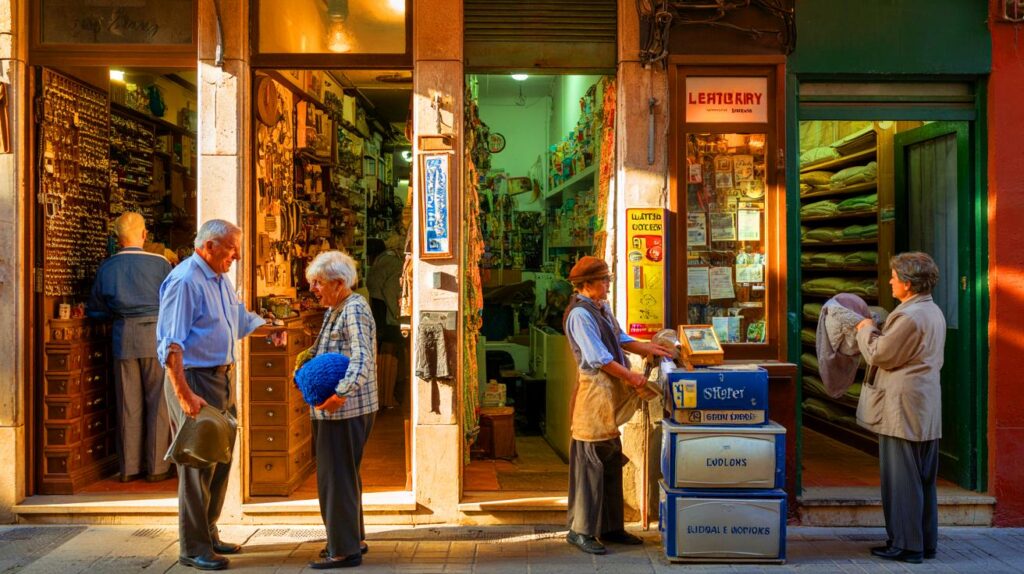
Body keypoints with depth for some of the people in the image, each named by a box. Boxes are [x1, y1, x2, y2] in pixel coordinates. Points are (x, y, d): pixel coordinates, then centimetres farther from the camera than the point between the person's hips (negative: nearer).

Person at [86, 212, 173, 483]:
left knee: (128, 405, 9)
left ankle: (129, 468, 17)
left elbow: (95, 310, 12)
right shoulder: (160, 264, -7)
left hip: (123, 338, 3)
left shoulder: (106, 268, 3)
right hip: (156, 337, -3)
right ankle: (157, 467, 9)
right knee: (158, 402, 5)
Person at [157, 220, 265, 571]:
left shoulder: (220, 279, 12)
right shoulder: (184, 281, -16)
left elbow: (241, 318, 26)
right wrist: (184, 395, -26)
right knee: (198, 465, -2)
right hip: (195, 380, -9)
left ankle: (208, 534, 30)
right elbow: (171, 344, -22)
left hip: (223, 378, 9)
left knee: (221, 460, 16)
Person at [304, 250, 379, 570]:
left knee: (336, 475, -3)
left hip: (345, 409, -10)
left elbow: (362, 357, -29)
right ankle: (353, 539, 31)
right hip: (335, 409, 10)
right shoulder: (334, 310, 15)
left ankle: (344, 550, 8)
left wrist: (342, 393, -39)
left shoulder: (354, 309, -16)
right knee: (344, 473, 18)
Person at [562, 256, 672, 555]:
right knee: (590, 463, -2)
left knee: (612, 463, 15)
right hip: (594, 392, -10)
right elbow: (598, 357, -20)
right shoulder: (579, 314, -16)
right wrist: (630, 376, -16)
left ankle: (611, 527, 26)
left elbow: (620, 339, 18)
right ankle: (580, 530, 8)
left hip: (611, 395, 10)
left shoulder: (601, 308, 13)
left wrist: (648, 348, 9)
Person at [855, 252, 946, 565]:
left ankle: (905, 545, 6)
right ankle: (926, 542, 25)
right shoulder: (934, 312, 13)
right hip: (927, 410, 10)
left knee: (901, 479, -1)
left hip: (903, 409, -10)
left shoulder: (908, 316, -20)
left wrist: (866, 330, 0)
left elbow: (880, 354, -15)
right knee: (924, 478, 16)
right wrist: (878, 331, 16)